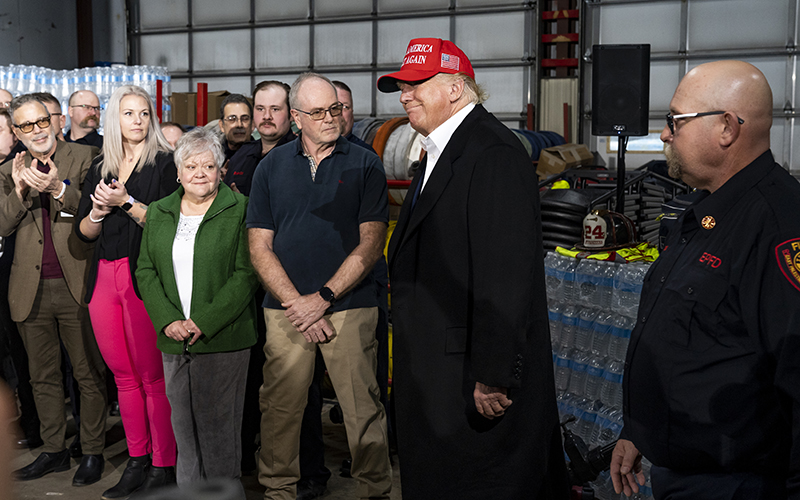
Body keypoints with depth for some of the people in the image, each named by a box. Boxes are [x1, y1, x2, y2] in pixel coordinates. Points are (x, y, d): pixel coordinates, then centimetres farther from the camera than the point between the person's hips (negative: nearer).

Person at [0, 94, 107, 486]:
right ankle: (53, 450, 24)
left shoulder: (83, 159, 1)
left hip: (76, 285, -4)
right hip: (32, 289, 4)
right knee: (43, 376, 12)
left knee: (88, 374, 2)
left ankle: (92, 453, 13)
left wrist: (58, 188, -22)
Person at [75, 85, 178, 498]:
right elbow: (83, 232, 15)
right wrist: (98, 210, -4)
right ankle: (137, 460, 19)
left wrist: (127, 202, -15)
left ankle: (163, 465, 5)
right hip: (104, 278, 6)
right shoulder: (100, 168, 17)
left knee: (152, 376, -4)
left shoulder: (164, 163, -1)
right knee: (123, 375, 10)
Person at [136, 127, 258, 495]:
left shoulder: (240, 209, -3)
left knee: (219, 427, 0)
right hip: (174, 340, 4)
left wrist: (205, 322, -15)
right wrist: (168, 321, -6)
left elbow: (246, 274, -9)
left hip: (223, 338, -4)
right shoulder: (158, 213, 13)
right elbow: (146, 271, 9)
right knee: (183, 427, 9)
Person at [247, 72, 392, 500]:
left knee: (364, 411, 0)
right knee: (280, 409, 8)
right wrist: (298, 305, -7)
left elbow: (371, 243, -3)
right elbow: (260, 247, 4)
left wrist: (323, 298, -10)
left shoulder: (364, 164, 3)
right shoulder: (271, 167, 8)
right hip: (286, 309, 2)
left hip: (350, 308, -2)